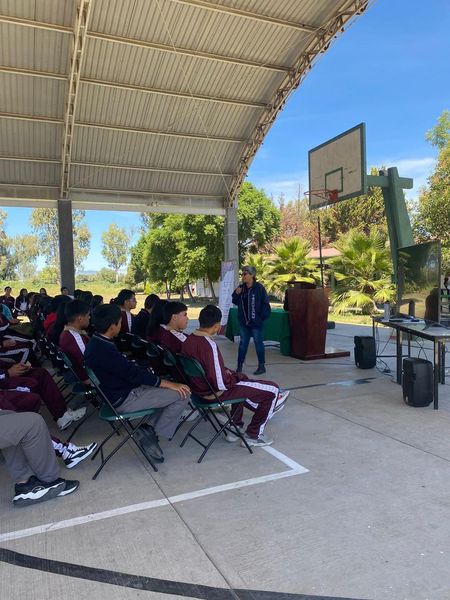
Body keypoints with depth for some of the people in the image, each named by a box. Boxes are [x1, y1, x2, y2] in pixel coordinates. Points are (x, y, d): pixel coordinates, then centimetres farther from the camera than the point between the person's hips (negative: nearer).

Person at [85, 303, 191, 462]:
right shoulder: (104, 350, -27)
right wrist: (170, 384, -17)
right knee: (182, 394, -13)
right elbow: (132, 372, -24)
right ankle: (152, 435, -1)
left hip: (118, 389, 10)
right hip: (122, 400, -10)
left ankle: (153, 428, 9)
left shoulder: (96, 342, 4)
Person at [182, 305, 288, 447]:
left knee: (242, 381, 34)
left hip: (199, 387, 9)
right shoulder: (209, 345, -29)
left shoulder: (188, 340, -3)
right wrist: (237, 376, -9)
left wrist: (227, 372, 11)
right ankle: (253, 435, 14)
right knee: (272, 389, 0)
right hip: (216, 392, -9)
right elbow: (221, 384, -28)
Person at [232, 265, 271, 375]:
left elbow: (265, 303, -10)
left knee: (258, 342, 4)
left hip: (256, 322, -6)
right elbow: (236, 302, 13)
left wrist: (262, 317, -13)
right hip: (243, 321, 6)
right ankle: (239, 365, 20)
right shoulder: (241, 288, 7)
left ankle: (261, 366, 15)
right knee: (243, 342, 12)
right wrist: (236, 294, -5)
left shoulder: (259, 288, -11)